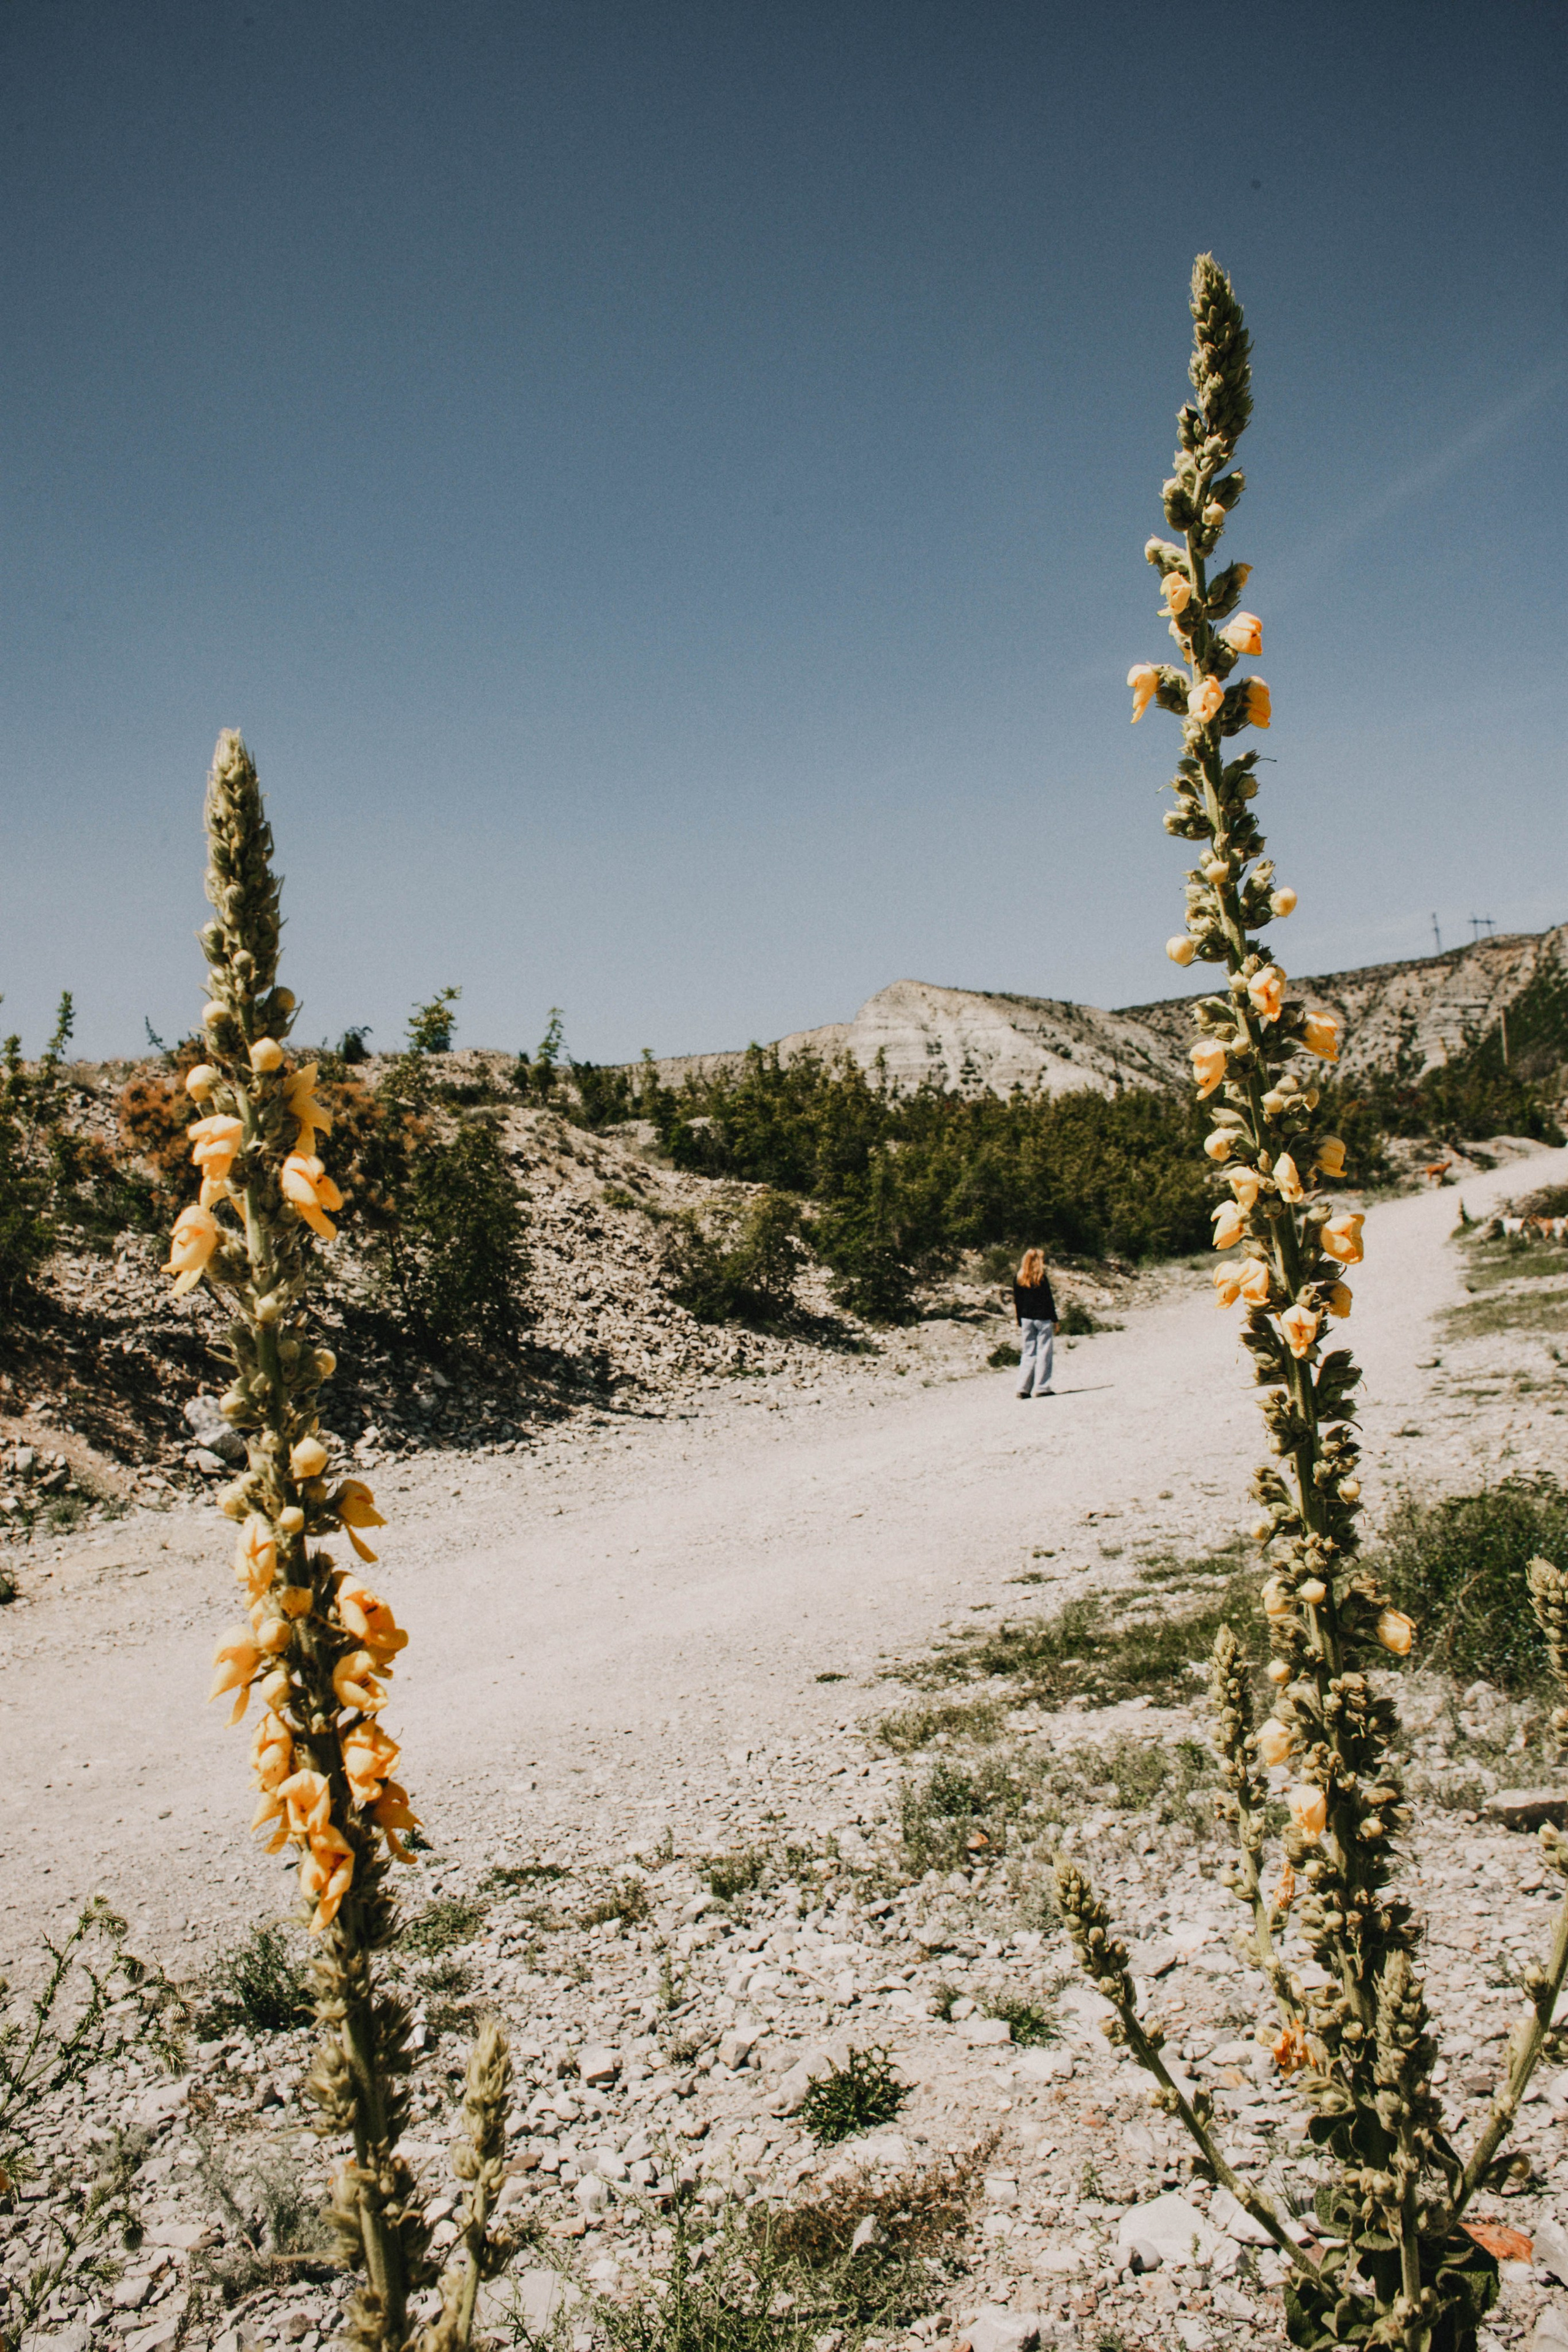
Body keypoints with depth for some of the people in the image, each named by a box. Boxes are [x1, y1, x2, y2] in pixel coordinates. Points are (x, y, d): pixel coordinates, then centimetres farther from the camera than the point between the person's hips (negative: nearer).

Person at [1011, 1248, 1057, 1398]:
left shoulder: (1019, 1279, 5)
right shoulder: (1041, 1278, -8)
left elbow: (1016, 1303, 8)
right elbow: (1049, 1300, -7)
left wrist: (1020, 1322, 14)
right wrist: (1055, 1320, -1)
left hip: (1026, 1319, 5)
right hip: (1043, 1318, -5)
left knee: (1028, 1353, 8)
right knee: (1044, 1352, 0)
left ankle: (1023, 1388, 2)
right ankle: (1041, 1388, -3)